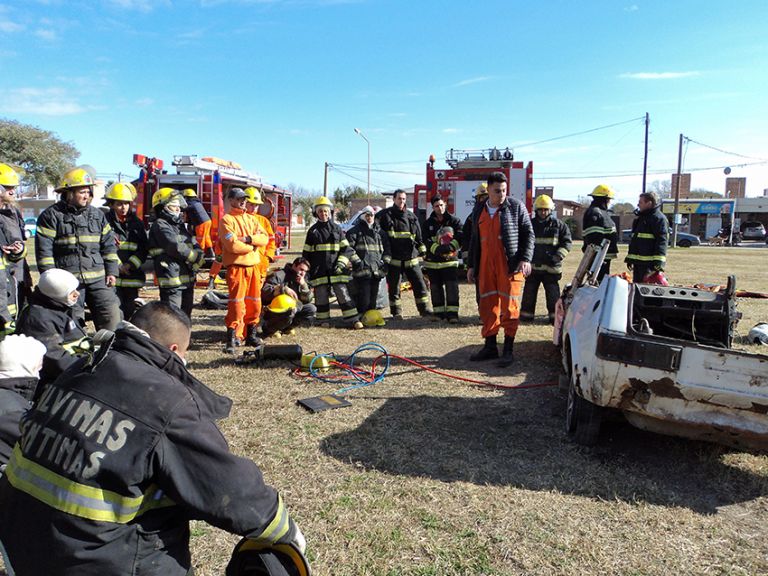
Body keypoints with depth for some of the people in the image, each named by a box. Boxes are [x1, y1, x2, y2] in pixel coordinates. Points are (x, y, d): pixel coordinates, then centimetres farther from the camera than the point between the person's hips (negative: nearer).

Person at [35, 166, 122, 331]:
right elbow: (44, 250, -4)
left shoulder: (97, 215, 12)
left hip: (98, 278, 4)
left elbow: (108, 245, 14)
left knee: (111, 314, -3)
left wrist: (111, 272, 6)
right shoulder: (51, 215, -1)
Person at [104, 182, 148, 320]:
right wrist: (117, 266, -12)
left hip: (132, 276, 4)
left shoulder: (136, 223, 11)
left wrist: (129, 265, -5)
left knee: (130, 311, 10)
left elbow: (144, 248, 7)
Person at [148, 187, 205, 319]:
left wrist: (196, 262, -8)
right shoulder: (160, 225, -8)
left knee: (186, 317, 19)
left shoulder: (180, 225, 19)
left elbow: (195, 245, 12)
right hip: (172, 279, -9)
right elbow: (176, 247, -18)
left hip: (188, 279, 9)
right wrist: (198, 258, -7)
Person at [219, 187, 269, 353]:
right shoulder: (227, 220, -5)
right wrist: (253, 246, -5)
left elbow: (265, 238, 3)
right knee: (236, 303, -9)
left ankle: (251, 335, 23)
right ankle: (232, 338, -4)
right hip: (236, 266, -6)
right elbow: (233, 245, -17)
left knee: (254, 303, 11)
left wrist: (249, 239, -14)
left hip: (253, 266, 7)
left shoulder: (251, 219, 16)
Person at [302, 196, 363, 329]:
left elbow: (346, 248, 5)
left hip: (336, 269, -1)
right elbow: (306, 253, 11)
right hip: (319, 270, 1)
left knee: (343, 293, -4)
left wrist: (341, 263, -9)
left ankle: (353, 319, -2)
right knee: (321, 296, 4)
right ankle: (324, 320, 17)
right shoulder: (313, 231, 8)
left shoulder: (337, 229, 7)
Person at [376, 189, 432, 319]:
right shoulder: (385, 215, 1)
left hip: (411, 257, 3)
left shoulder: (411, 216, 14)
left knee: (419, 283, 2)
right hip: (394, 258, -3)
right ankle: (396, 312, 14)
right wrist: (385, 255, -9)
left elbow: (418, 235, 20)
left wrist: (422, 249, 12)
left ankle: (424, 309, 11)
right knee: (394, 286, 4)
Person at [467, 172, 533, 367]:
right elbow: (475, 239, 19)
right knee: (487, 307, 7)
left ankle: (508, 350, 7)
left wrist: (525, 259, -11)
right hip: (486, 265, 4)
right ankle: (490, 346, 18)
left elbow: (528, 233, 0)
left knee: (509, 308, -2)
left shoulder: (516, 207, -1)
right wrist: (471, 265, 17)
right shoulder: (479, 209, 12)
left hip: (510, 265, -4)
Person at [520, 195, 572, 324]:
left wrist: (558, 256, -12)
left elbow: (567, 242, 2)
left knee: (553, 294, -1)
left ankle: (555, 317, 8)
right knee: (529, 292, 7)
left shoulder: (559, 225, 3)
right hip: (533, 266, 2)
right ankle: (526, 315, 17)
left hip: (551, 266, -2)